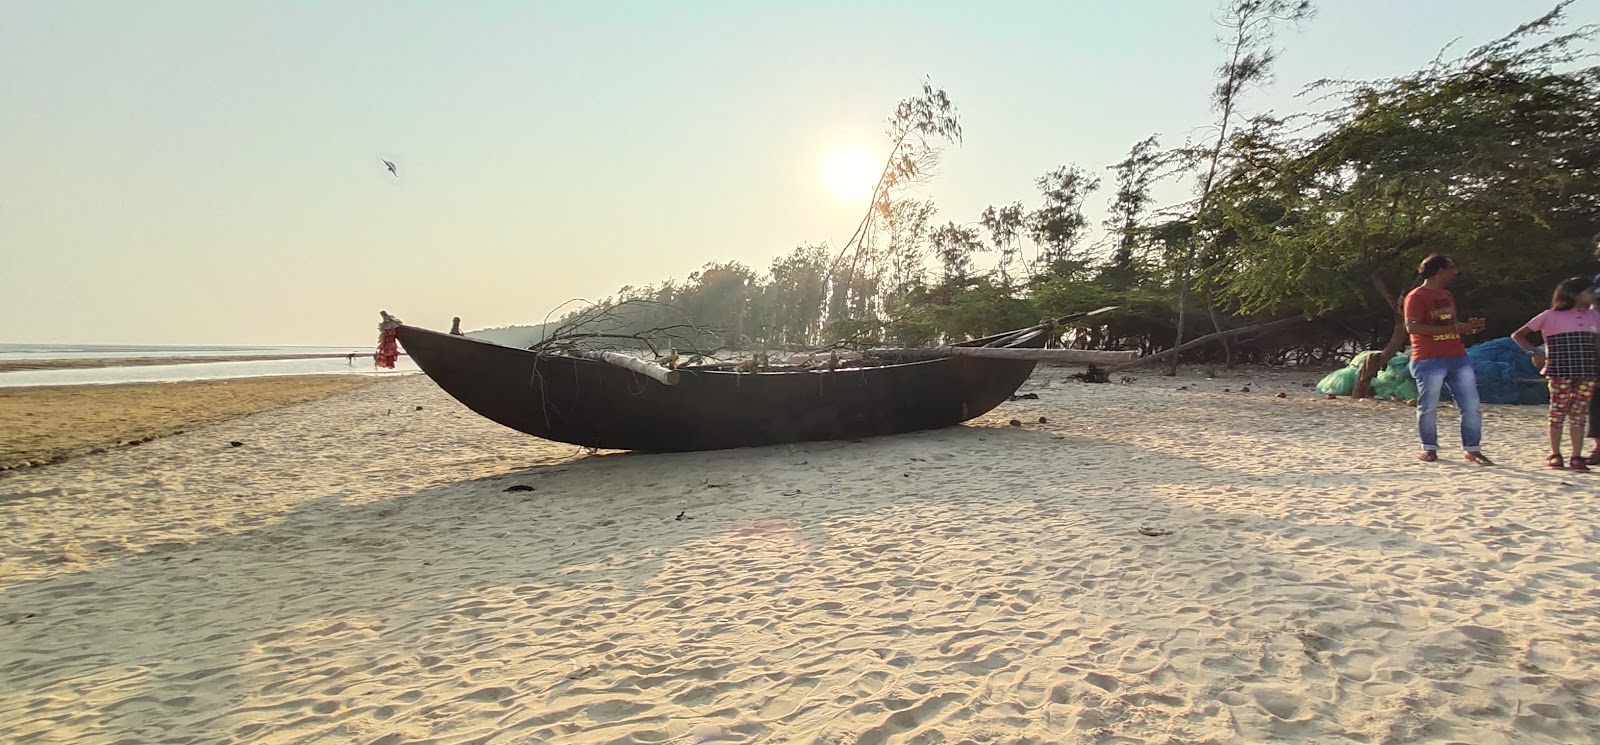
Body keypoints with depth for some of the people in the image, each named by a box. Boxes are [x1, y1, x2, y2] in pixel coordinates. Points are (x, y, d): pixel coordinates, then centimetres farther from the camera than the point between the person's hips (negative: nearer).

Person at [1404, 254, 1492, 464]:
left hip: (1458, 358, 8)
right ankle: (1429, 449, 12)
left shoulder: (1447, 295, 20)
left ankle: (1473, 449, 11)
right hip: (1429, 360, -7)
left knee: (1471, 406, 3)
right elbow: (1412, 327, -19)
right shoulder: (1416, 297, -7)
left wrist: (1469, 327, 8)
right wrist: (1452, 328, -19)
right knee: (1428, 407, -1)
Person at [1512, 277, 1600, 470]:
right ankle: (1555, 454, 11)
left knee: (1579, 413, 4)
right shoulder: (1551, 316, -1)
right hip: (1560, 373, -4)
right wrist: (1534, 353, -12)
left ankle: (1577, 456, 8)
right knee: (1558, 411, 1)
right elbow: (1518, 335, 0)